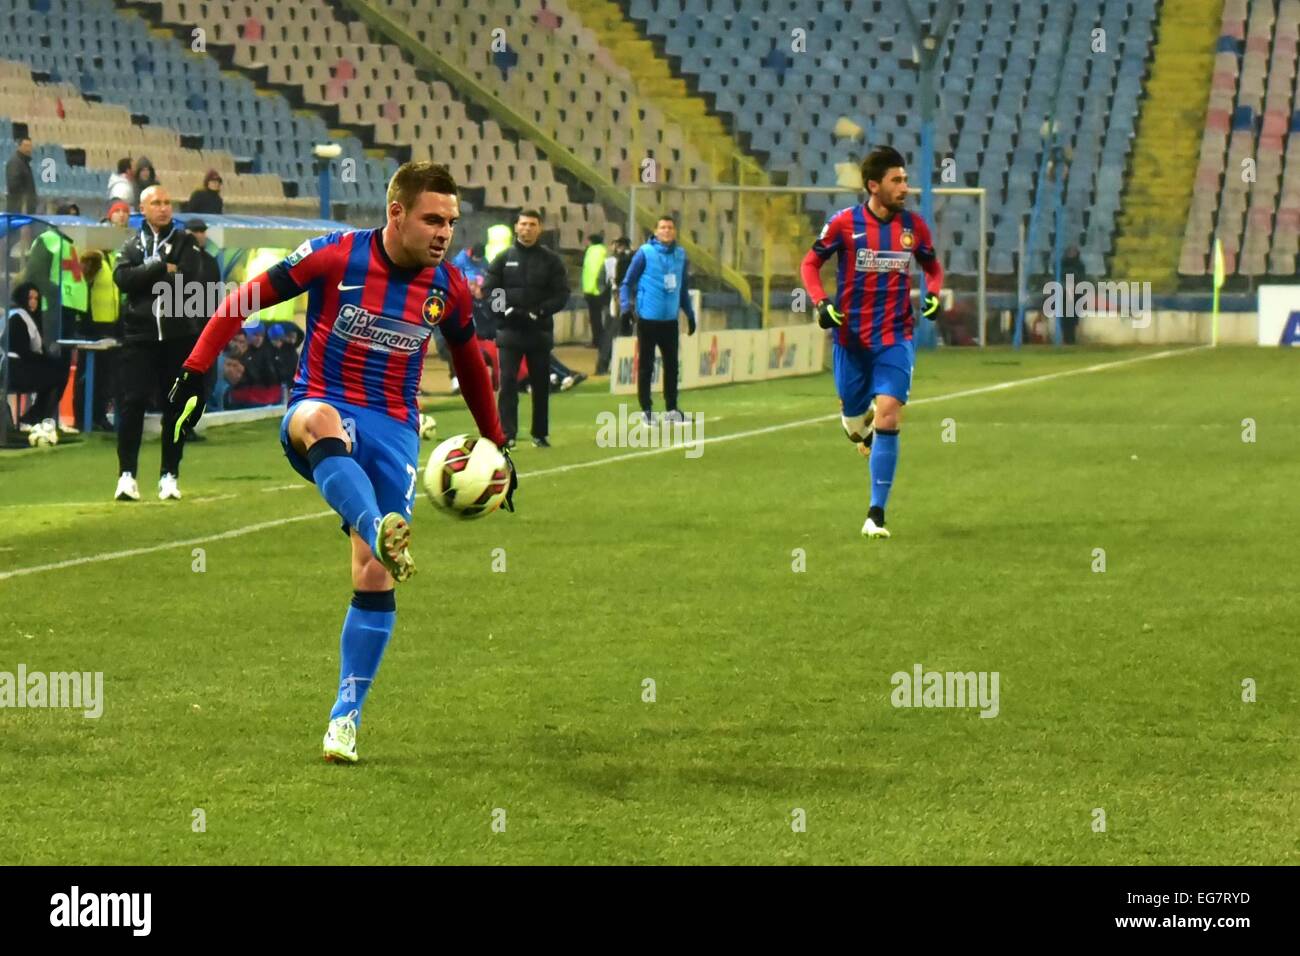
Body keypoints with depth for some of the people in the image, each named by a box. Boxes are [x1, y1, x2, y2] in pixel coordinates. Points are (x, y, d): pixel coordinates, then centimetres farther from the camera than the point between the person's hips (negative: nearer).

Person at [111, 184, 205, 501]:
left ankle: (170, 475, 9)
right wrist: (162, 268, -13)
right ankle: (127, 474, -3)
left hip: (179, 336, 0)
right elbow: (122, 278, -8)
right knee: (132, 403, -7)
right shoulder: (132, 245, 11)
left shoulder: (185, 243, 7)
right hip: (139, 335, 0)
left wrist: (147, 278, -6)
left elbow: (188, 279, -10)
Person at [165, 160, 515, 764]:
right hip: (321, 408, -3)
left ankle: (346, 716, 4)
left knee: (374, 577, -8)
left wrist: (495, 445, 24)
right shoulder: (335, 257, -9)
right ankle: (380, 533, -65)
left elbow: (470, 363, 21)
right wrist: (195, 373, -8)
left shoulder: (448, 287, 3)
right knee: (319, 420, -42)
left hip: (393, 431, 3)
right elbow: (244, 300, -2)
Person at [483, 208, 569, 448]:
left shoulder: (551, 260, 3)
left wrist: (540, 311, -15)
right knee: (508, 382, -7)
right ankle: (507, 434, -8)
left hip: (540, 330, 1)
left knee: (541, 384, 7)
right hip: (509, 330, -1)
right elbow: (488, 289, 2)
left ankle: (540, 433, 17)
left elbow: (562, 294, -1)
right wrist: (505, 309, -14)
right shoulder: (504, 259, 5)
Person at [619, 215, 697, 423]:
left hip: (670, 320, 4)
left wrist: (690, 314, 17)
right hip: (648, 320, -4)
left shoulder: (681, 255, 6)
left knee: (672, 366, 9)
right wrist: (626, 307, -18)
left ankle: (671, 408, 20)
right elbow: (627, 283, -4)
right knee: (646, 366, 3)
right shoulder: (645, 253, -8)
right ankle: (646, 410, 11)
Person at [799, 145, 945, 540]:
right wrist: (820, 302, -13)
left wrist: (933, 294, -4)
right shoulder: (844, 223, -7)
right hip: (851, 336, 0)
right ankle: (861, 423, 52)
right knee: (853, 417, 10)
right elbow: (811, 262, 3)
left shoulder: (913, 226, 0)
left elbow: (932, 266, 17)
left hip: (895, 337, 0)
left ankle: (877, 514, -8)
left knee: (887, 418, -14)